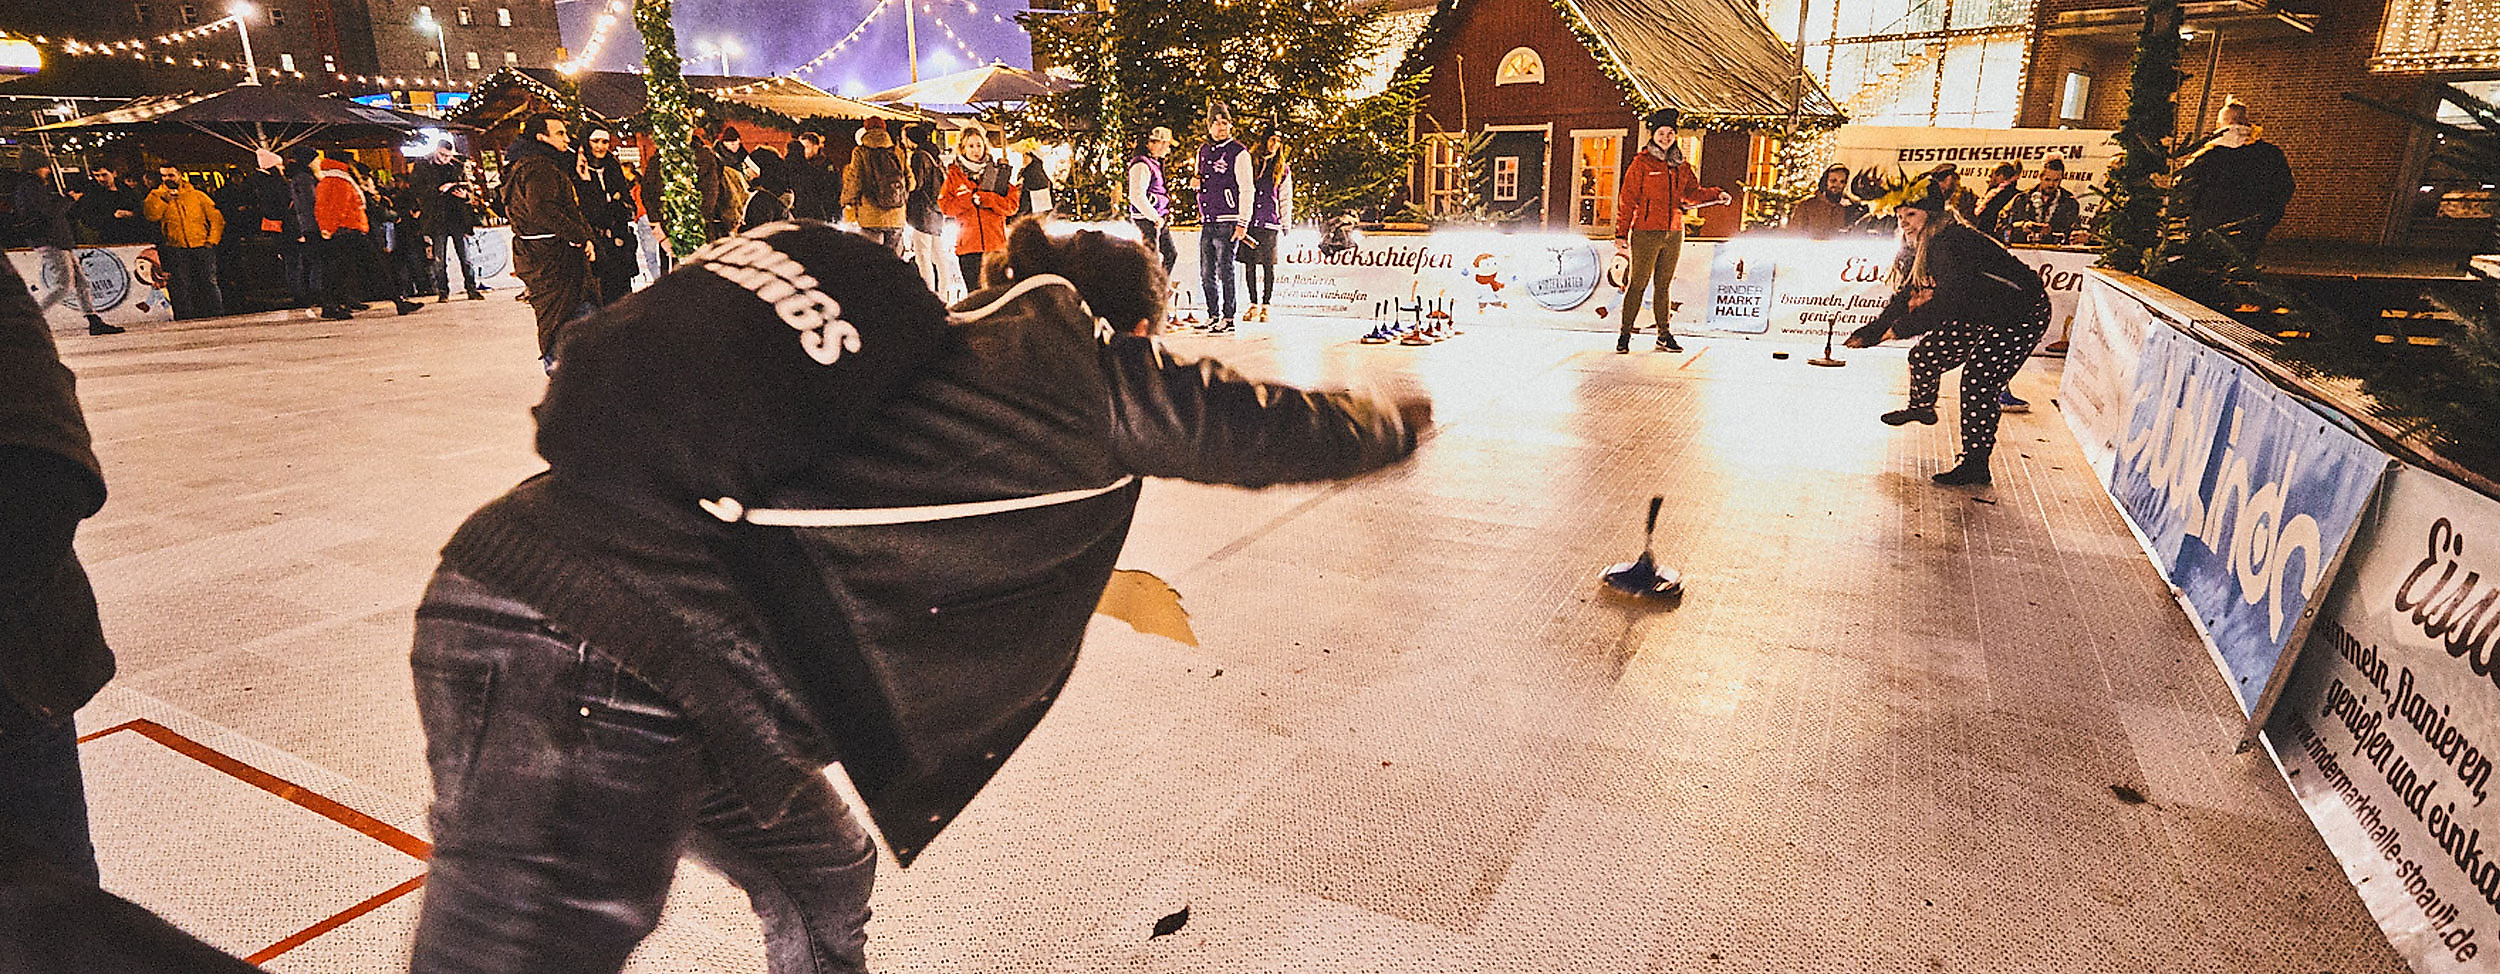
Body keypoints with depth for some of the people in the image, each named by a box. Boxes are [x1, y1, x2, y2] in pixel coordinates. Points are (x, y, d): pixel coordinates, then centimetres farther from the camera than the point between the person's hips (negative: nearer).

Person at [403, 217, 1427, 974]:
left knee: (819, 882, 25)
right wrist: (1396, 419, 31)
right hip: (592, 673, -9)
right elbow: (1271, 428, 11)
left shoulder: (947, 342, 17)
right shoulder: (1091, 364, -2)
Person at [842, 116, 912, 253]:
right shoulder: (898, 152, 6)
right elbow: (910, 183, 10)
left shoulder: (860, 153, -3)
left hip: (870, 217, -3)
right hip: (897, 216, 3)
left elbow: (853, 182, -3)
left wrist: (848, 205, 6)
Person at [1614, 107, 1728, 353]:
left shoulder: (1681, 165, 14)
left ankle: (1664, 335, 14)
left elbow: (1693, 192, 20)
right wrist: (1621, 234, -9)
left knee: (1663, 285, 10)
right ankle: (1625, 334, 3)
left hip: (1674, 232, 5)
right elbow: (1627, 200, -5)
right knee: (1638, 283, -5)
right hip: (1646, 233, -5)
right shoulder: (1641, 163, -2)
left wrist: (1716, 194, 1)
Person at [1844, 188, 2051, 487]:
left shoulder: (1951, 243, -27)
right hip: (1980, 314, 9)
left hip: (2022, 313, -9)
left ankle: (1975, 465, -7)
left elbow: (1949, 301, -33)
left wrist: (1900, 328, -28)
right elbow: (1902, 299, 4)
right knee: (1925, 355, 8)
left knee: (1978, 381, -15)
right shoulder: (1919, 252, 3)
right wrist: (1867, 334, -6)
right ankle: (1921, 407, 38)